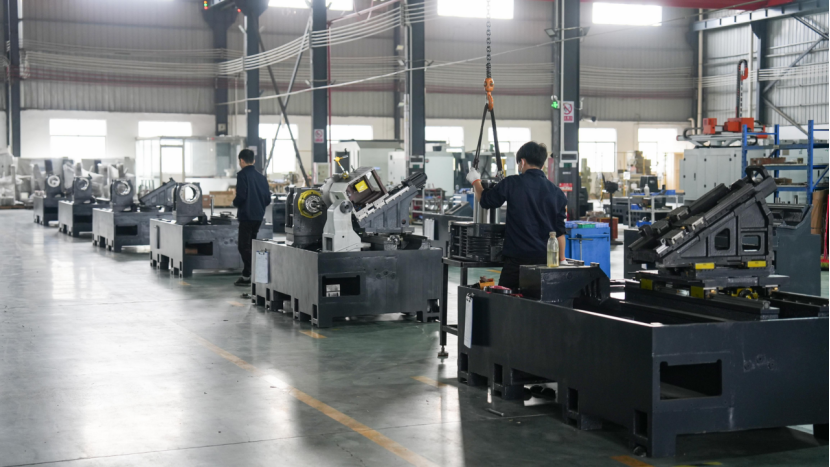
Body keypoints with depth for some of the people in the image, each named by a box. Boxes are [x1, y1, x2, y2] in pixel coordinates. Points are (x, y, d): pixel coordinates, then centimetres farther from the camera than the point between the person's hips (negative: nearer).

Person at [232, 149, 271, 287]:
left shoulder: (242, 175, -12)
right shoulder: (261, 177, 8)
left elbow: (241, 196, -20)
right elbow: (268, 199, 7)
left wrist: (235, 203, 0)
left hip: (246, 215, -7)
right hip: (259, 216, 7)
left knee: (244, 247, -2)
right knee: (251, 245, 17)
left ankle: (247, 277, -4)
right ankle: (253, 274, 19)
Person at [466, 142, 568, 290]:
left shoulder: (512, 184, -6)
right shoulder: (557, 193, 5)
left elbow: (485, 201, 7)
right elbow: (560, 231, 8)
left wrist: (475, 181, 26)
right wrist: (562, 260, 16)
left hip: (517, 258, -3)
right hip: (546, 259, 3)